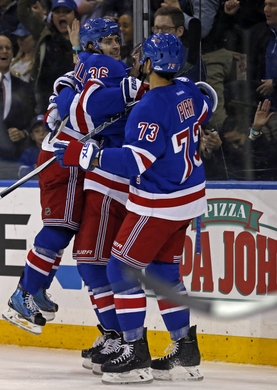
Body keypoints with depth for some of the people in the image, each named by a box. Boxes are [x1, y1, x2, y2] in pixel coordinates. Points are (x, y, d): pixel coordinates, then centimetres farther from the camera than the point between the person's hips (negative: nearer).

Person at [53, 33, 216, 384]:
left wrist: (86, 155, -31)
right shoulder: (187, 92, 2)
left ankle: (135, 354, -3)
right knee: (163, 271, 18)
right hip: (189, 196, 9)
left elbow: (136, 161, -30)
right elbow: (207, 102, 26)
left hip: (158, 204, -9)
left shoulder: (150, 108, -24)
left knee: (122, 269, -2)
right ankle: (186, 350, 18)